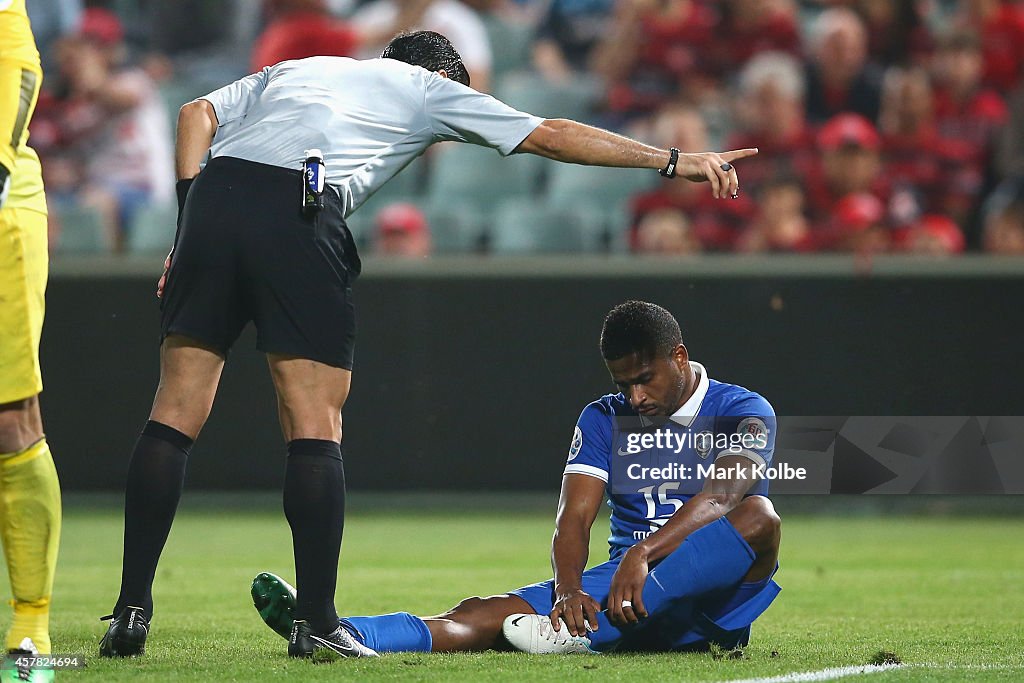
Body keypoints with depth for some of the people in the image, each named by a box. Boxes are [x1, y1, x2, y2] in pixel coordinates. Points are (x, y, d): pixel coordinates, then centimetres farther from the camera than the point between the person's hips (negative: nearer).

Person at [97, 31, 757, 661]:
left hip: (214, 195, 4)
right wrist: (678, 161, 26)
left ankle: (132, 610, 0)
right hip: (301, 220, -4)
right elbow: (553, 137, 23)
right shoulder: (430, 90, 25)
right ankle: (316, 622, 0)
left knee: (176, 413, 5)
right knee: (315, 429, 3)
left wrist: (189, 222, 15)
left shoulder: (289, 71, 36)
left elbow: (196, 114, 19)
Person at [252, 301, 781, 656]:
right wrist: (569, 586, -24)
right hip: (623, 581, 3)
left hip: (710, 595, -3)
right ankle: (335, 633, -45)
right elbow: (574, 516, 0)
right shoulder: (605, 420, 14)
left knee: (758, 519, -35)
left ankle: (581, 633, -44)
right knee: (484, 614, -20)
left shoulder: (742, 413, 0)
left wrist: (645, 553, -38)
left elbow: (722, 496, -20)